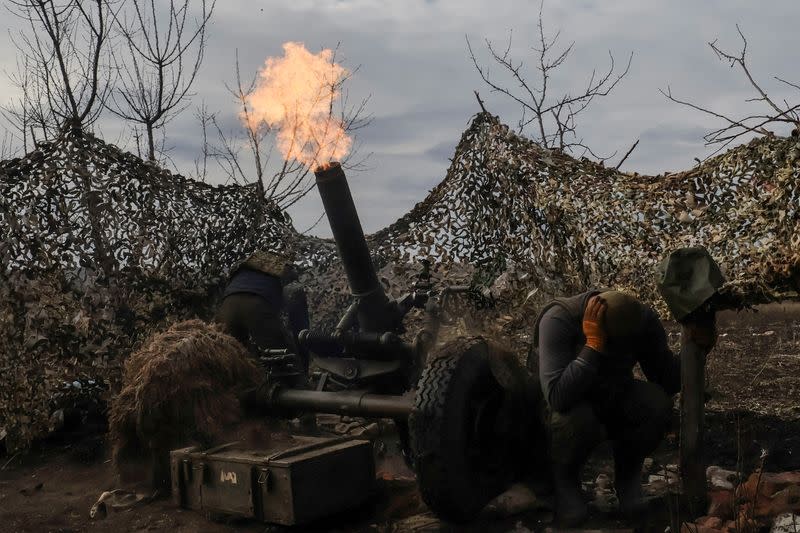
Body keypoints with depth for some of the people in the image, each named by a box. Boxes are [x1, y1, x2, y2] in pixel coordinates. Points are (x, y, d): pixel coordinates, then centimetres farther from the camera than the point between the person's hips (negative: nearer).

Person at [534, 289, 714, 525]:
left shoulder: (644, 319, -17)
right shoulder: (557, 319, -31)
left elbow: (668, 384, -10)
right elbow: (558, 397, -42)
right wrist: (594, 344, -42)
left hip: (615, 402, 4)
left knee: (658, 403, -28)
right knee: (578, 418, -39)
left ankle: (627, 474, 1)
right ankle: (564, 478, -4)